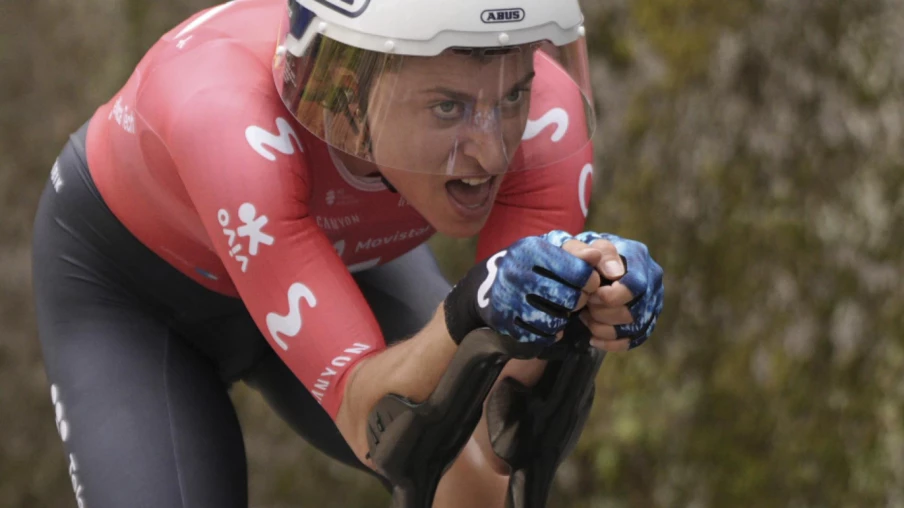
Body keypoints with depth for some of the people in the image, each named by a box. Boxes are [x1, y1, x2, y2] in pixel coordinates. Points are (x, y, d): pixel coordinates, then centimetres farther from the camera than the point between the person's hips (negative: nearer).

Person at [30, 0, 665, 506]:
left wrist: (596, 299, -51)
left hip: (346, 262, 3)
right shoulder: (226, 111, -43)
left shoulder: (541, 118, -33)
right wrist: (470, 314, -62)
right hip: (130, 289, -3)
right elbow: (368, 421, -44)